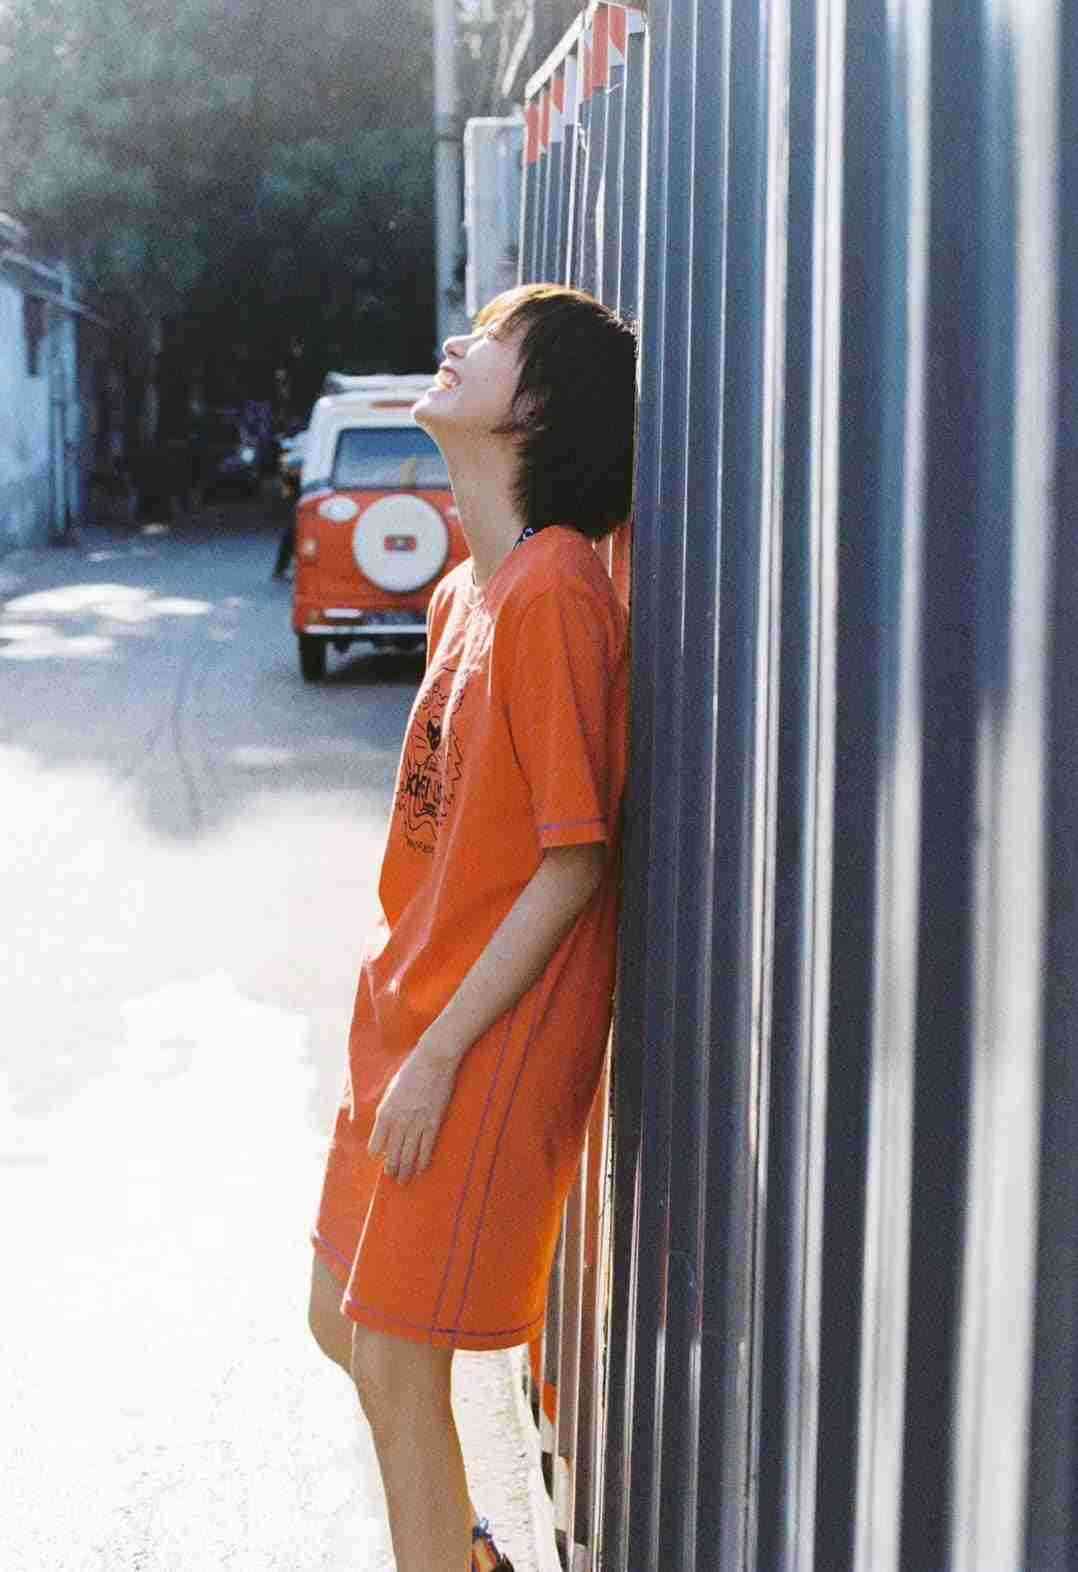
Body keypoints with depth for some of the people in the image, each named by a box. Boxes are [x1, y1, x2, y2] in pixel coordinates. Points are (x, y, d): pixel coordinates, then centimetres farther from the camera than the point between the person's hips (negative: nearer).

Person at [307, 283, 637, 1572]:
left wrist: (442, 1053, -18)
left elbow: (576, 860, -21)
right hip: (409, 1013, 9)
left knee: (396, 1364, 0)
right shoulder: (467, 590, 9)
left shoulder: (554, 589, -20)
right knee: (344, 1323, 20)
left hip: (486, 1040, -9)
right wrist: (396, 1018, 17)